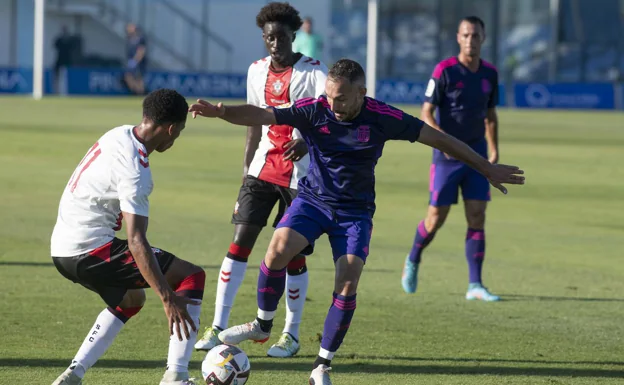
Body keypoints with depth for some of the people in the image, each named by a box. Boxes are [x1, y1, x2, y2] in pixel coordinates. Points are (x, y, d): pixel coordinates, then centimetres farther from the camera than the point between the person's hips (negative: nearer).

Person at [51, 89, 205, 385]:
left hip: (63, 249, 9)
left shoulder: (119, 136, 6)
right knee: (193, 277, -3)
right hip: (90, 250, -9)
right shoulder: (135, 171, -21)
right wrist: (167, 298, -28)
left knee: (130, 299, 32)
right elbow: (136, 241, -26)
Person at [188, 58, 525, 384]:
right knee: (277, 251, -25)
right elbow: (260, 116, -21)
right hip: (312, 199, 0)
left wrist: (487, 169, -1)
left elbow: (439, 139, -5)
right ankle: (263, 325, 1)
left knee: (347, 284, -15)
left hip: (355, 211, 0)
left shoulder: (382, 118, -13)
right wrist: (220, 112, -41)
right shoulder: (314, 110, -13)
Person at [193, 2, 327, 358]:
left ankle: (292, 334, 14)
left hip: (299, 172, -4)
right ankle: (218, 327, -4)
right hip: (263, 167, 4)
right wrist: (247, 167, 17)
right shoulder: (257, 71, 9)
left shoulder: (313, 72, -8)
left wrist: (308, 141, -40)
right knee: (241, 241, -6)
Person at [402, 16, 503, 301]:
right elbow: (426, 112, -9)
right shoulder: (445, 70, -10)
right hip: (447, 156, -4)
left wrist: (494, 149, 9)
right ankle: (413, 261, 29)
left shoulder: (489, 73, 5)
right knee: (436, 218, 0)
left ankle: (475, 285, -2)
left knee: (477, 218, -3)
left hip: (477, 155, 4)